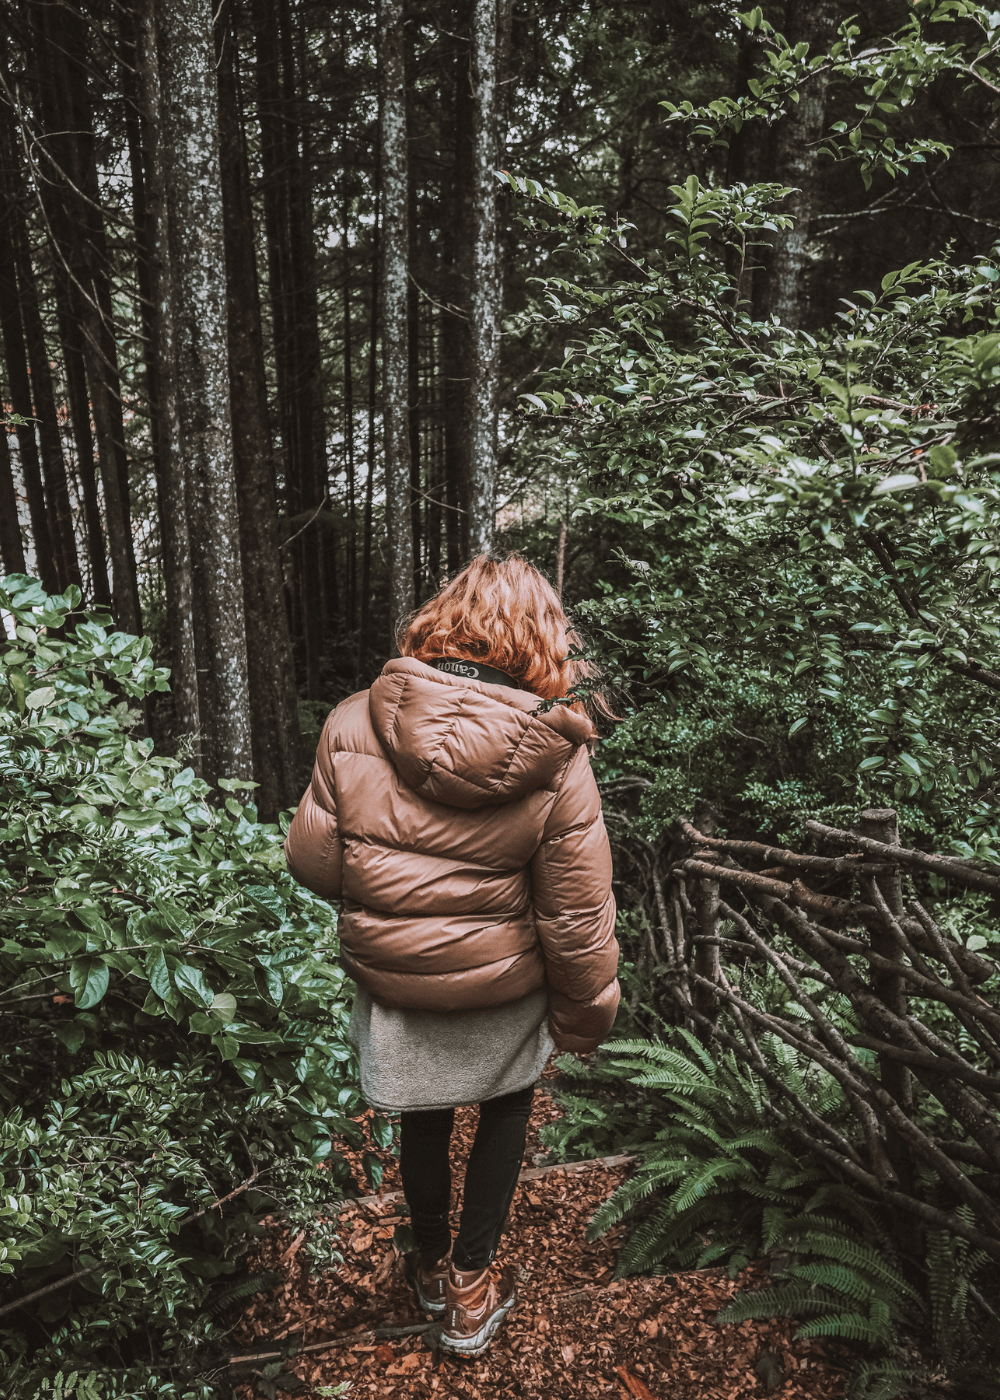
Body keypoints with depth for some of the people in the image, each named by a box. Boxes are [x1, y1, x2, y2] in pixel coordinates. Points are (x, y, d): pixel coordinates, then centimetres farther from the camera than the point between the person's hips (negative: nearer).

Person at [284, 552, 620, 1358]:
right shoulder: (556, 759, -21)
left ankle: (431, 1266, 51)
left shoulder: (353, 725, -17)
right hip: (502, 993, -1)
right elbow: (577, 916, -16)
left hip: (391, 985, 2)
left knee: (423, 1124, 27)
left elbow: (314, 863, -9)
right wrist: (585, 1017, 1)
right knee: (505, 1111, 28)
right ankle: (472, 1288, 40)